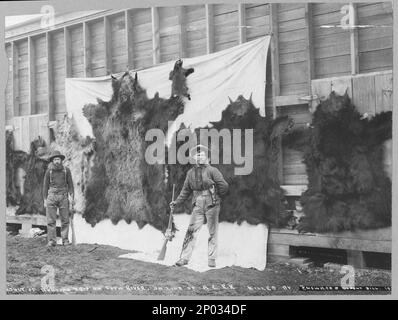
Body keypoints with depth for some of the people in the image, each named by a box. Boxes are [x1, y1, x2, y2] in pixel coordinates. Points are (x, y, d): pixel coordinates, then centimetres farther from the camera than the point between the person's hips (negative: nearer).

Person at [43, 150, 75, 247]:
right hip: (52, 196, 0)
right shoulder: (49, 171, 1)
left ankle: (65, 240, 8)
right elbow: (45, 186, 7)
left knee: (65, 220, 0)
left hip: (63, 197, 0)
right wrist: (45, 200, 3)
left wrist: (72, 197, -6)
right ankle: (52, 241, 0)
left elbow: (70, 184, 4)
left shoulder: (66, 170, 2)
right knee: (51, 220, -3)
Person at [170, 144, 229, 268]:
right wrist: (177, 202, 12)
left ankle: (212, 259, 13)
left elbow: (224, 186, -6)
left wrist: (216, 197, 2)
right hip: (198, 206, 3)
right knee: (191, 231, -2)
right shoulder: (190, 172, 7)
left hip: (212, 206, -3)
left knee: (212, 233, 4)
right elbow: (186, 190, 16)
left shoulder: (212, 170, -6)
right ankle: (185, 258, 2)